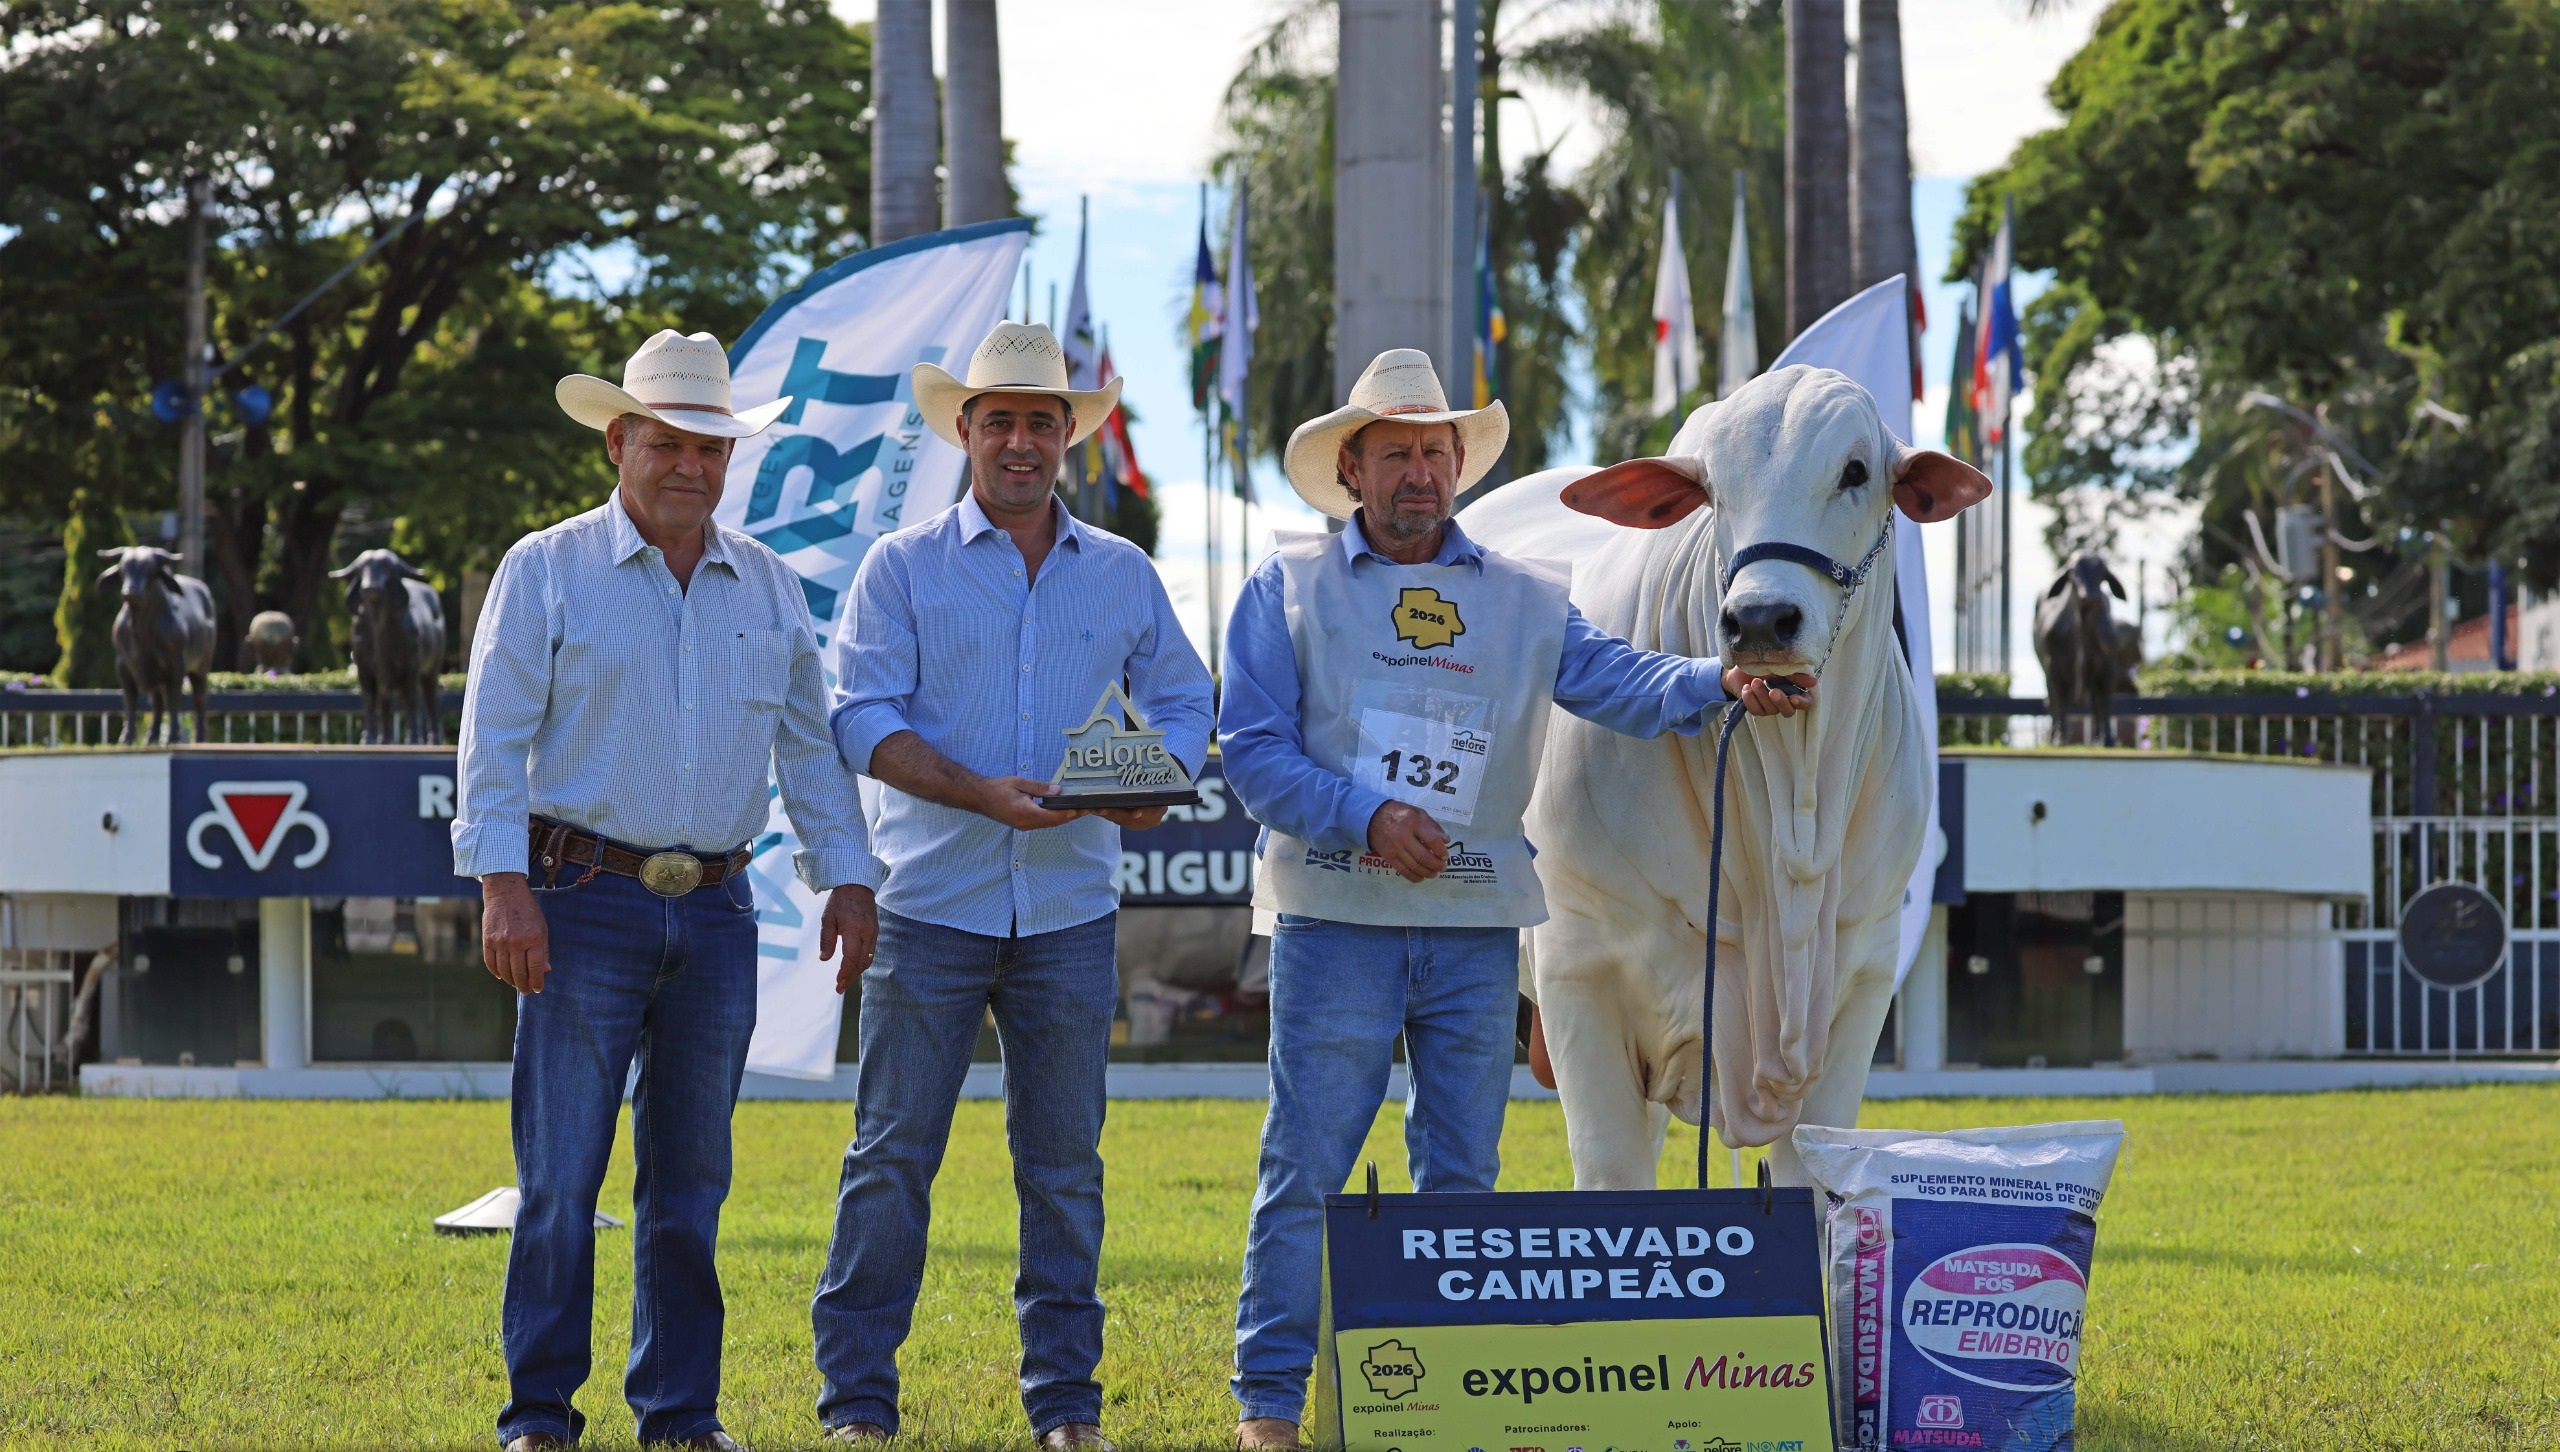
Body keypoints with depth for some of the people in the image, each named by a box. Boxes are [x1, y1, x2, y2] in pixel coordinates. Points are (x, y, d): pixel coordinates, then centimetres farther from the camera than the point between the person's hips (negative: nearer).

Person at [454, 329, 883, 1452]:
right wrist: (503, 885, -13)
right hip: (586, 904, -4)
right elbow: (495, 738, -3)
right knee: (561, 1175, -6)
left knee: (690, 1180, 7)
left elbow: (810, 745, 17)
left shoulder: (768, 588, 14)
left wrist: (846, 877, 7)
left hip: (716, 914, 4)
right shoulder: (546, 572, 2)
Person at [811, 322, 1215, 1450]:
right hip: (932, 902, -2)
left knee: (1063, 1161, 6)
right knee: (893, 1153, -3)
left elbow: (1180, 699, 16)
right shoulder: (903, 566, 3)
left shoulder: (1123, 575, 12)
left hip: (1070, 912, 3)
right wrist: (979, 792, -18)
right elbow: (863, 716, -4)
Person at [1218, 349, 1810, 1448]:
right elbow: (1252, 749, -2)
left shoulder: (1522, 603, 12)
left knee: (1464, 1172, 7)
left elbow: (1621, 682, -2)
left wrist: (1718, 683, -22)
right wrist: (1366, 815, -16)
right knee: (1305, 1167, -4)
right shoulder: (1289, 590, 4)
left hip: (1476, 927, 3)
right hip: (1336, 916, -3)